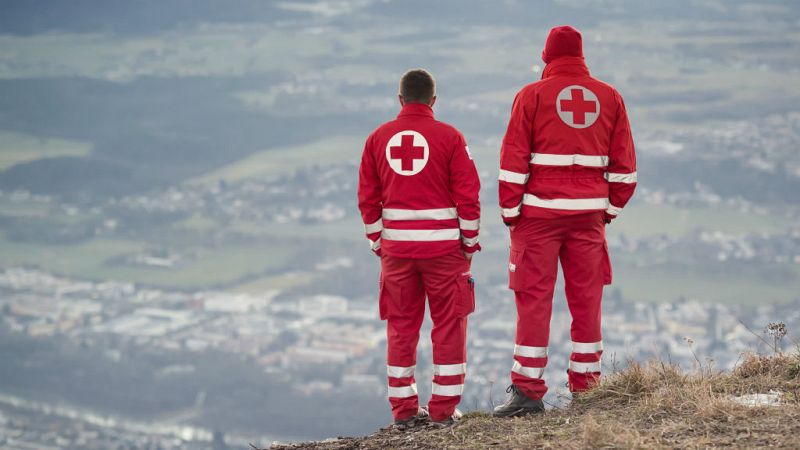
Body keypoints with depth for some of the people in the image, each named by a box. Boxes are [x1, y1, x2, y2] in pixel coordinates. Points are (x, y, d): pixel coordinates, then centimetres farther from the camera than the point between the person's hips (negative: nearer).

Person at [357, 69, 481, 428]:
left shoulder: (379, 138, 4)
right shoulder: (449, 137, -5)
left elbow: (367, 198, 5)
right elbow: (468, 195, -7)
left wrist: (378, 243, 15)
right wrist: (469, 243, 4)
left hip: (396, 246, 3)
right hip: (442, 245, -3)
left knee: (401, 326, 11)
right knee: (448, 324, 6)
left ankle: (404, 409, 14)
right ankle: (444, 408, 5)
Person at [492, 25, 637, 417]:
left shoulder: (532, 96, -2)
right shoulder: (609, 97, 7)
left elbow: (513, 162, -5)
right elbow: (624, 164, 9)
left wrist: (510, 213, 2)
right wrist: (610, 209, 17)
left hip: (540, 211, -3)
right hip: (589, 213, 3)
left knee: (533, 300, -1)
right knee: (586, 302, 8)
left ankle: (528, 390, -3)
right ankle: (585, 387, 11)